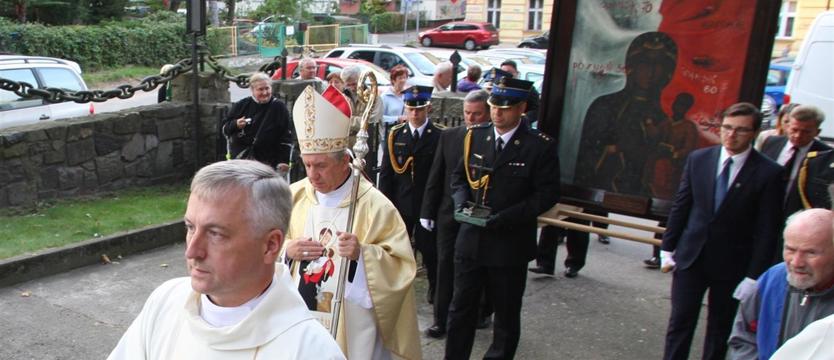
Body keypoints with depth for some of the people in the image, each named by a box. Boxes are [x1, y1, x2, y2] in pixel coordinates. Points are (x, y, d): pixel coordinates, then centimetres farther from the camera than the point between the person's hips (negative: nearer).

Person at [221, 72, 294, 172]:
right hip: (239, 158, 3)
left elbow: (287, 137, -4)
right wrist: (235, 125, -14)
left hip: (266, 163, -2)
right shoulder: (242, 105, 2)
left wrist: (284, 160, -9)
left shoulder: (278, 107, -4)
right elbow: (225, 128, 9)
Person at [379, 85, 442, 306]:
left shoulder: (440, 137, -6)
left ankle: (435, 286, 30)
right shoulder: (395, 135, 4)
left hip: (428, 204, -2)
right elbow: (385, 172, 4)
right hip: (400, 203, 2)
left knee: (428, 247, 9)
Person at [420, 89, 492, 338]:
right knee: (446, 268, 8)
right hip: (450, 215, 3)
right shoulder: (449, 136, 2)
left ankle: (480, 314, 32)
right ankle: (441, 320, 19)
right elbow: (435, 177, 5)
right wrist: (427, 212, 4)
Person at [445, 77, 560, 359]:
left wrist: (505, 217, -20)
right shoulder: (475, 137, 3)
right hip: (470, 239, 4)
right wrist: (462, 201, -8)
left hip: (511, 244, -3)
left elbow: (547, 194, -11)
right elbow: (459, 176, 13)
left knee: (506, 313, 13)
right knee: (461, 307, 14)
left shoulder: (540, 146, -9)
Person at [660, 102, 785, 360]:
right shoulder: (698, 159, 0)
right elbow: (680, 206, 5)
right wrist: (667, 248, 5)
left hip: (732, 264, -2)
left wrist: (754, 275, -11)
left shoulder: (768, 173, -10)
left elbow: (767, 231, -9)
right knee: (680, 321, 6)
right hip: (690, 256, 2)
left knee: (720, 327, 13)